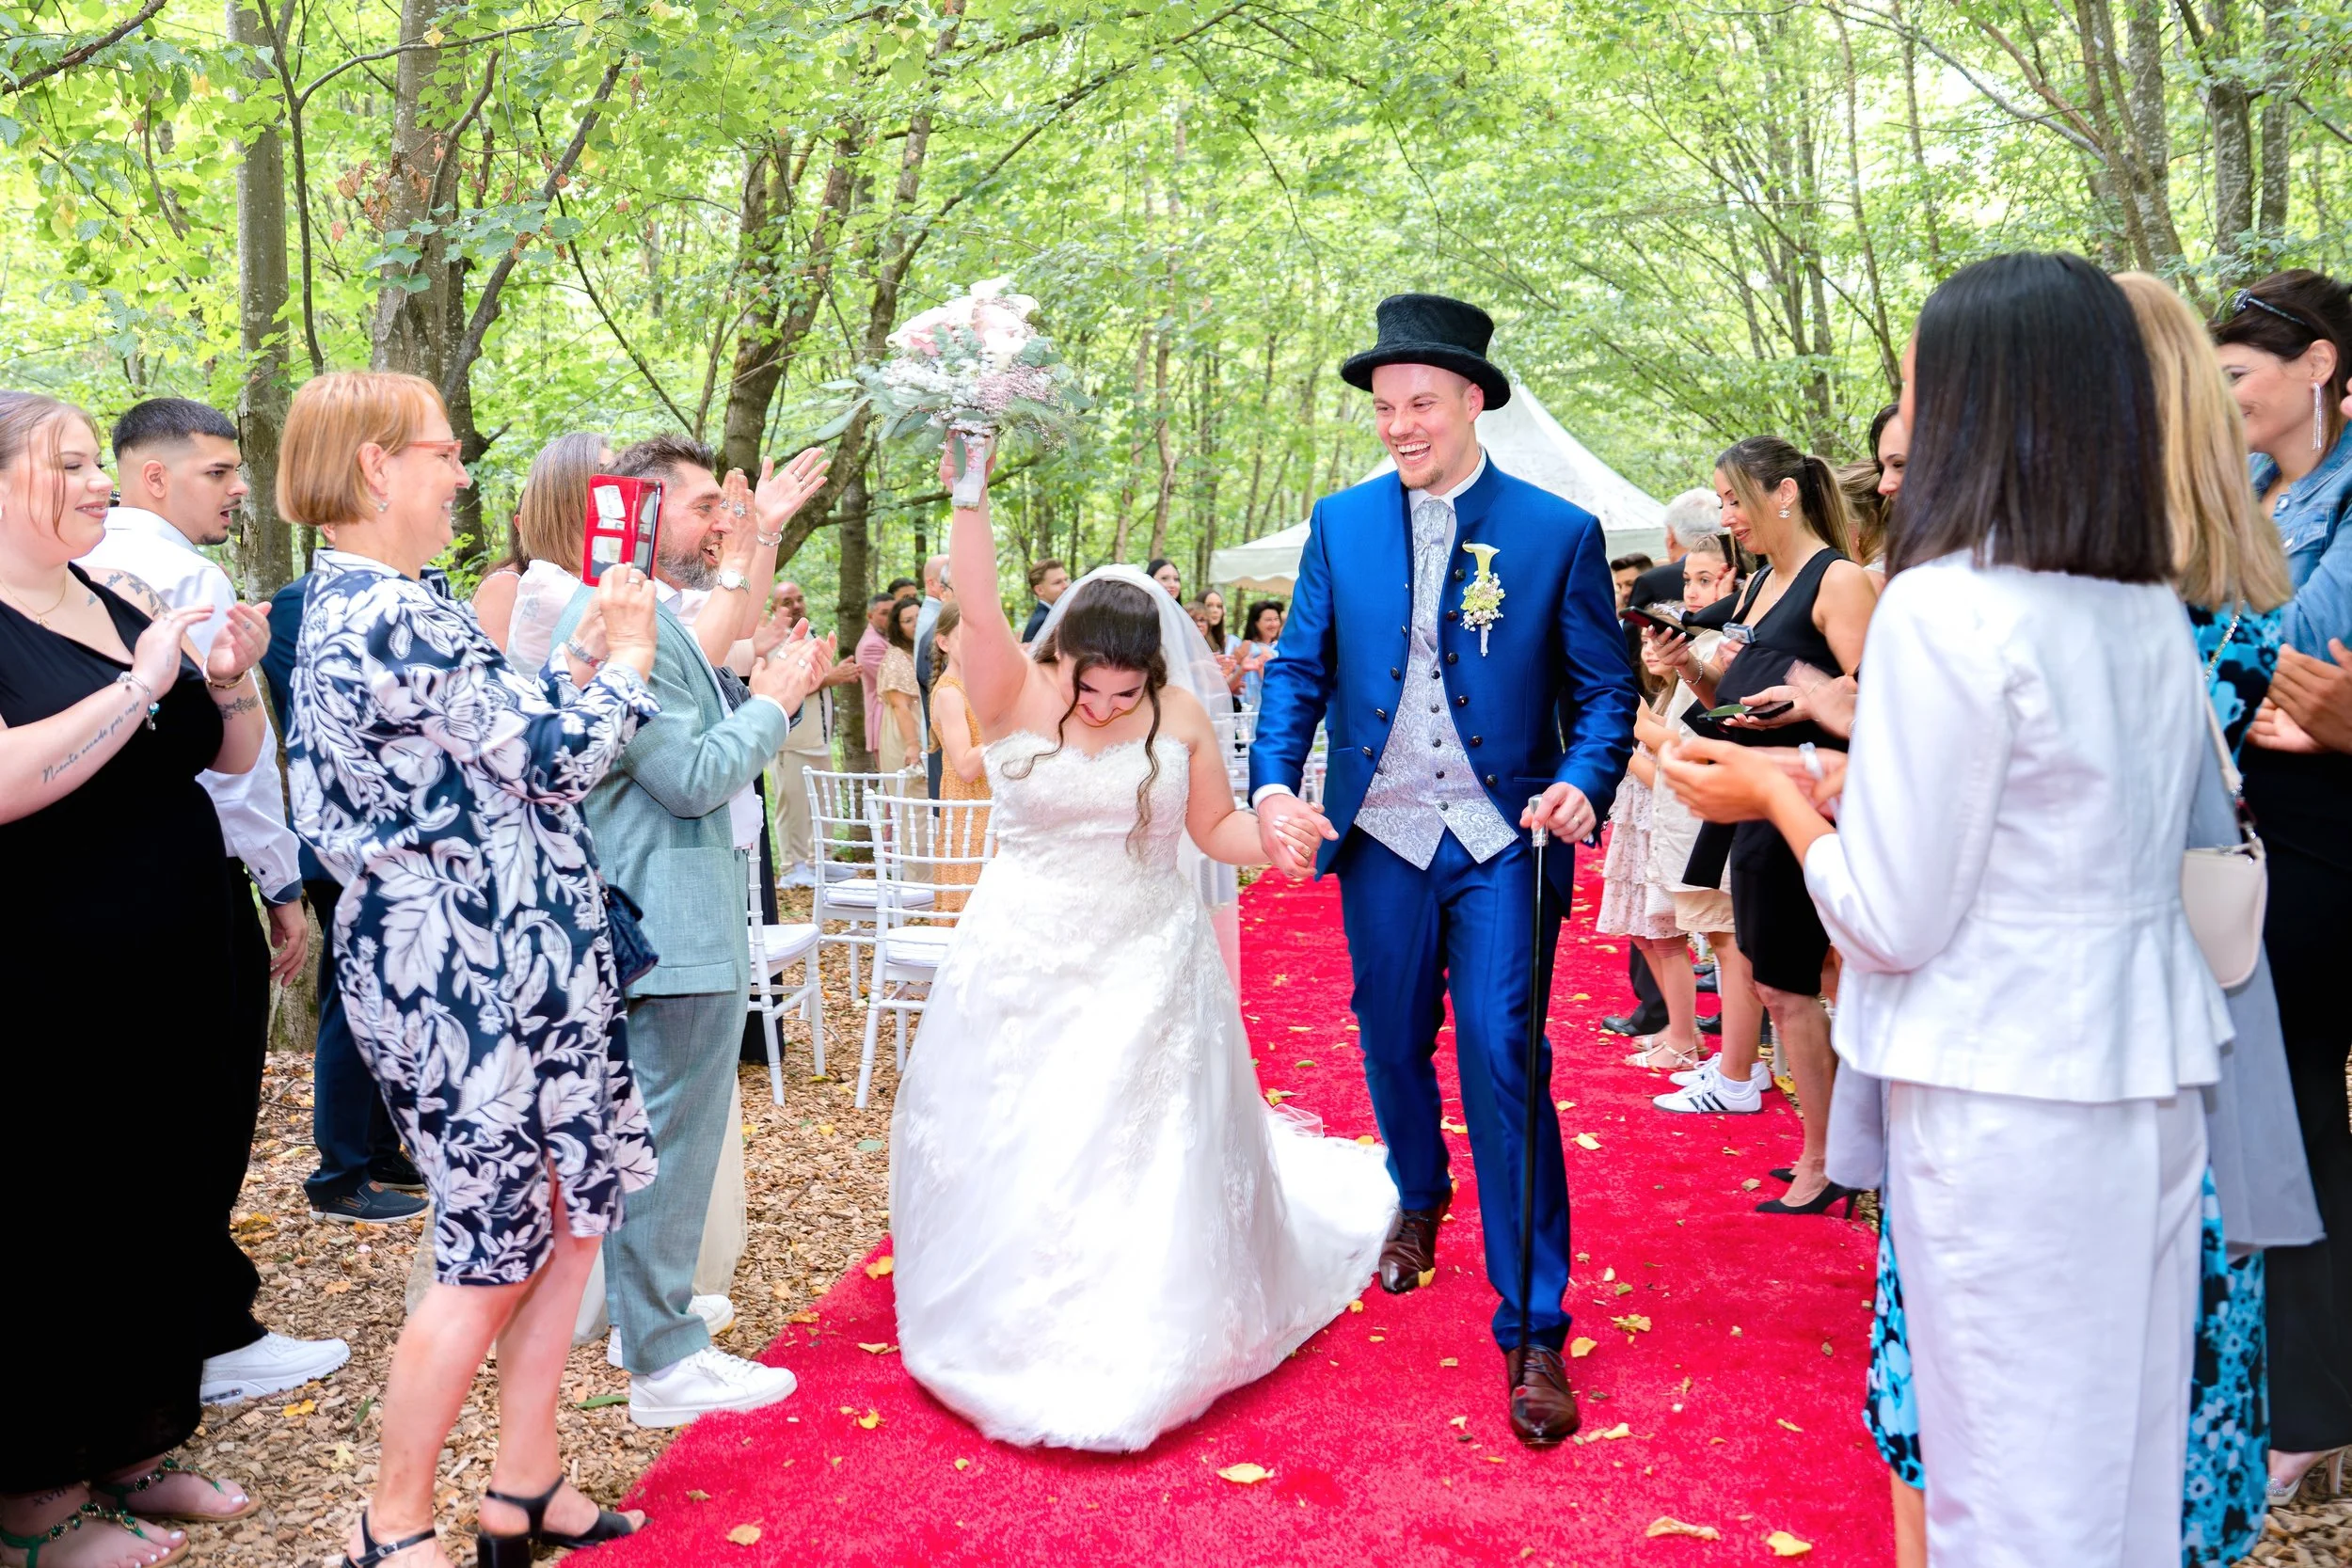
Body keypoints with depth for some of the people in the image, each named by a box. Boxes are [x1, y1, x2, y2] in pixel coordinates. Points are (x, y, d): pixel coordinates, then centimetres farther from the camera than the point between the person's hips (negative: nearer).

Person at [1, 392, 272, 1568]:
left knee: (165, 1217, 15)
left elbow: (233, 758, 14)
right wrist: (139, 684, -23)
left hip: (175, 980, 7)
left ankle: (133, 1451, 32)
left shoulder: (118, 604, 10)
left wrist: (230, 679, -5)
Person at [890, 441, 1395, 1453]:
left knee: (1150, 1158, 4)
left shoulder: (1181, 714, -4)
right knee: (1013, 1160, 8)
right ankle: (1021, 1343, 33)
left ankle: (1142, 1354, 23)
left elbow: (1215, 826, 6)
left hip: (1147, 975, 1)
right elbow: (976, 610, -26)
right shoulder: (1015, 698, -9)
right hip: (1023, 973, 0)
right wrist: (969, 495, -38)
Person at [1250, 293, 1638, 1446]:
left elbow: (1605, 687, 0)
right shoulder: (1340, 523, 5)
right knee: (1393, 1047, 17)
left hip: (1503, 841, -3)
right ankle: (1418, 1202, 47)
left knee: (1504, 1065, -9)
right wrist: (1273, 785, -13)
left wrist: (1583, 784, -20)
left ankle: (1534, 1329, 2)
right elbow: (1298, 670, 4)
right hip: (1380, 838, 3)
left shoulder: (1558, 532, -2)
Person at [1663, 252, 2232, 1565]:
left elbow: (1890, 925, -16)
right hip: (2158, 1085, 8)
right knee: (2133, 1462, 20)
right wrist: (1868, 780, 14)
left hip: (2008, 1101, -7)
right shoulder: (2156, 614, 6)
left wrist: (1774, 793, 1)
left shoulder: (1946, 606, -17)